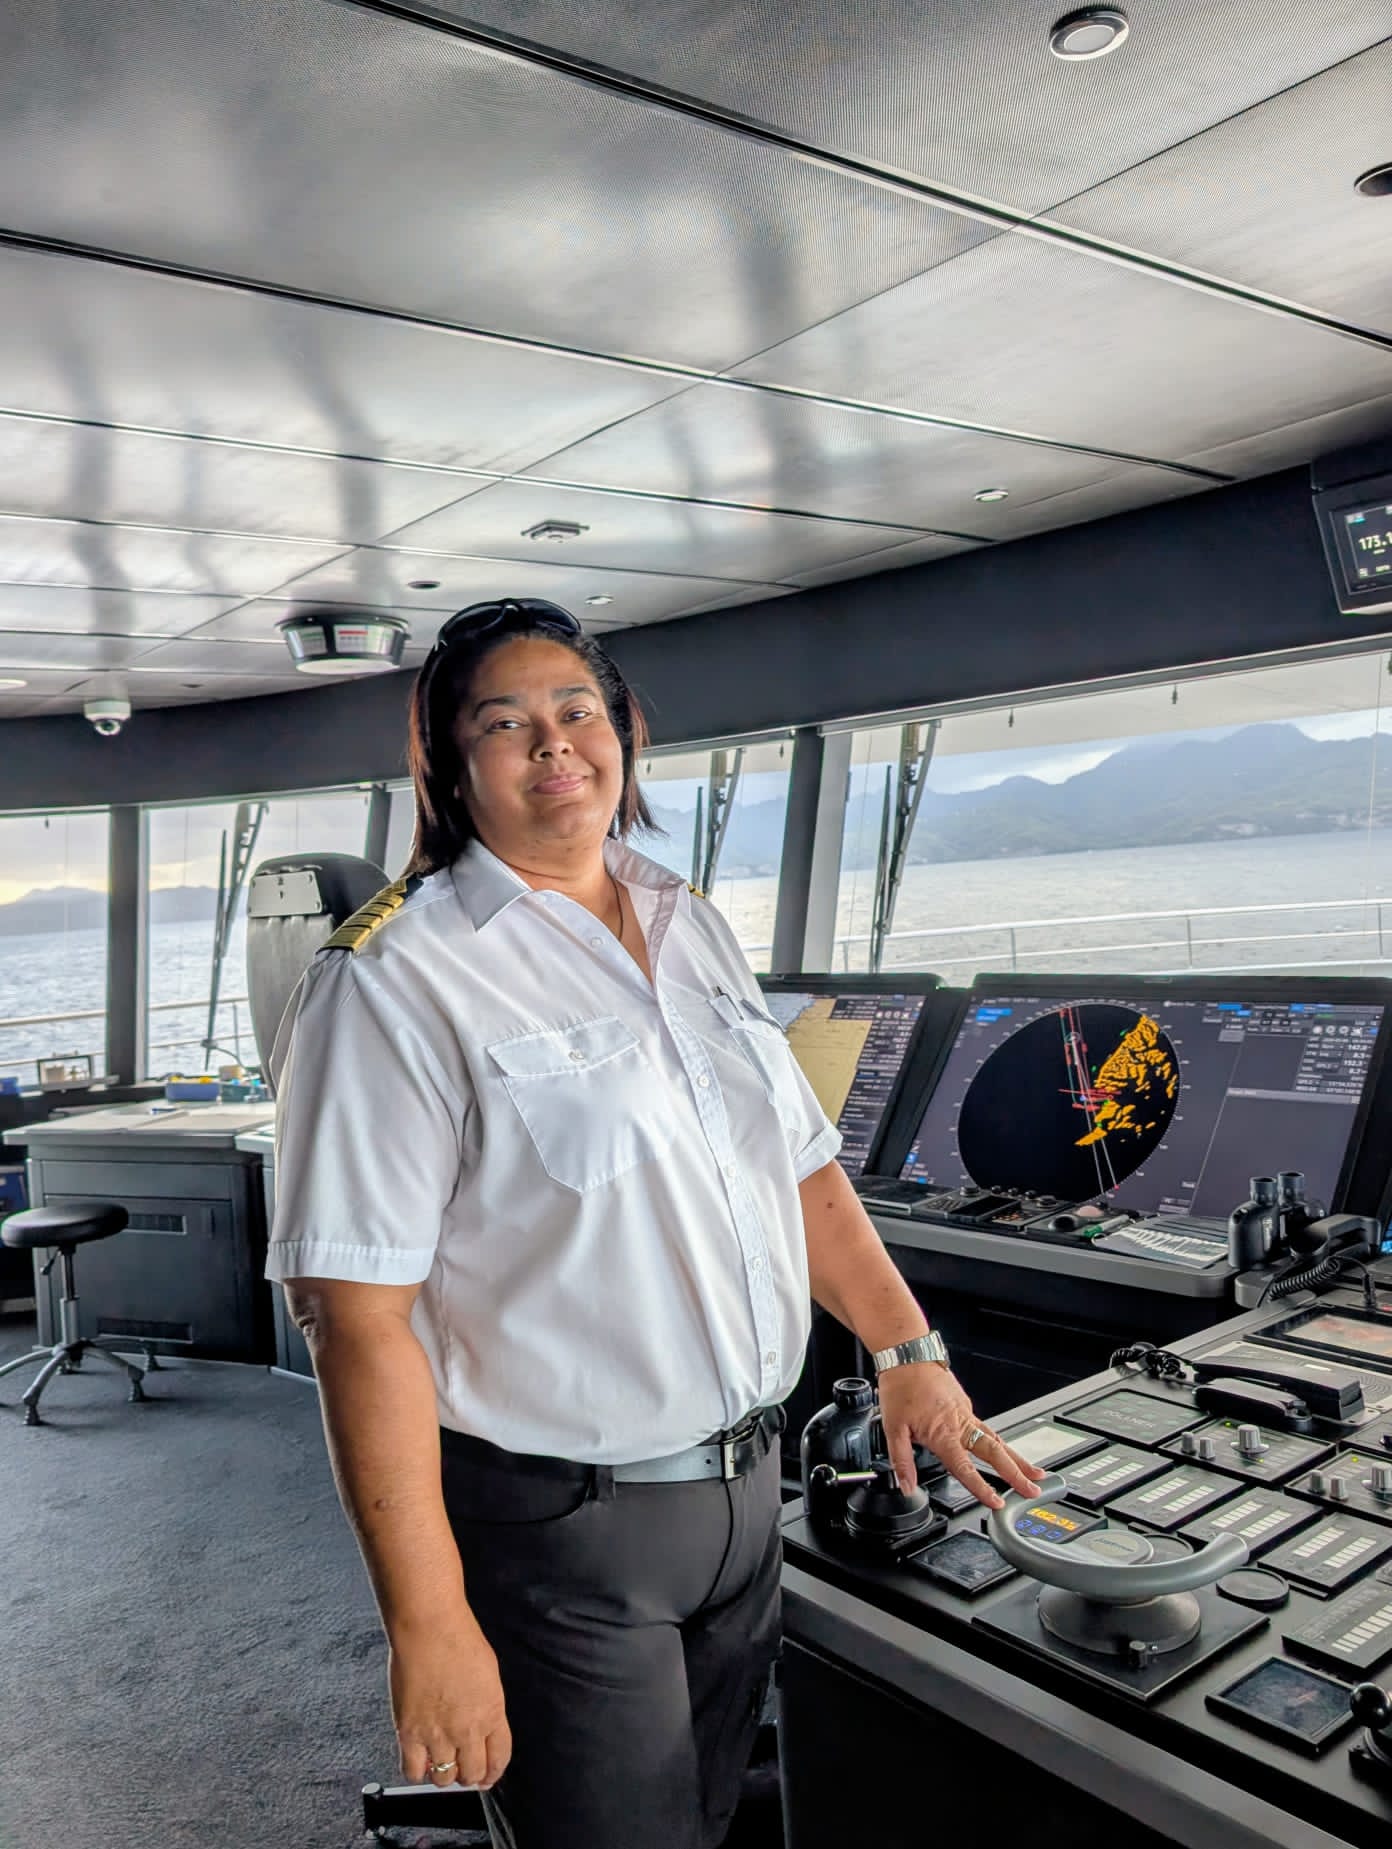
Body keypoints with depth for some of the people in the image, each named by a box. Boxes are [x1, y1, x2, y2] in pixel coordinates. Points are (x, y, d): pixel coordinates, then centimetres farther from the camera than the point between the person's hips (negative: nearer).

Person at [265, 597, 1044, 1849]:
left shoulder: (692, 928, 6)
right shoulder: (399, 981, -16)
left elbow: (802, 1166, 13)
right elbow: (362, 1321, -19)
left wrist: (908, 1352, 9)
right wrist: (429, 1625, -20)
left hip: (745, 1487, 7)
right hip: (556, 1530, -6)